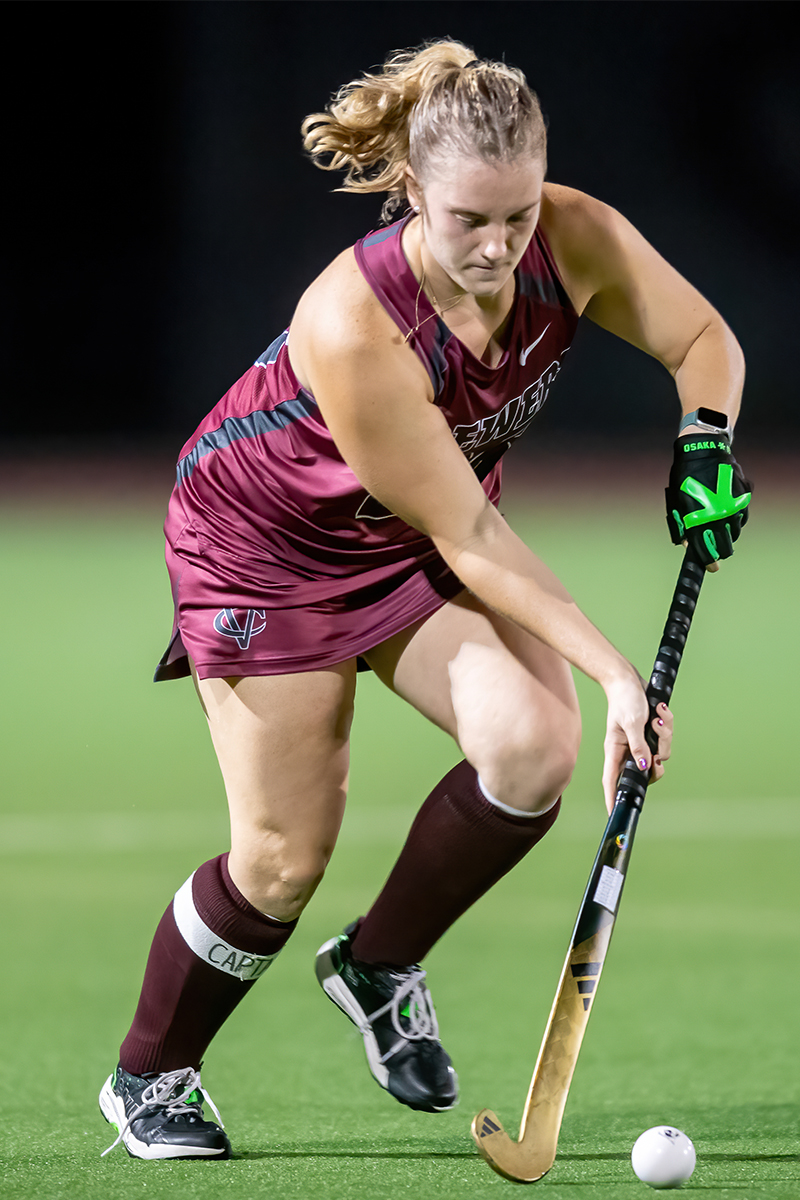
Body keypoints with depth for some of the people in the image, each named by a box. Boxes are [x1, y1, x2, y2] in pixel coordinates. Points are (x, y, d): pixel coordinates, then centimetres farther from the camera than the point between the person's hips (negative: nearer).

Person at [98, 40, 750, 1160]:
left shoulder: (578, 242, -23)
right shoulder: (354, 325, -38)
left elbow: (704, 337, -4)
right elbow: (467, 539, -32)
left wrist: (706, 441, -26)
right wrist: (615, 672, -33)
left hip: (432, 533, 5)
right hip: (265, 542, -5)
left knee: (534, 746, -19)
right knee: (287, 856, -4)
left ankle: (379, 965, 7)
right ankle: (148, 1077, 22)